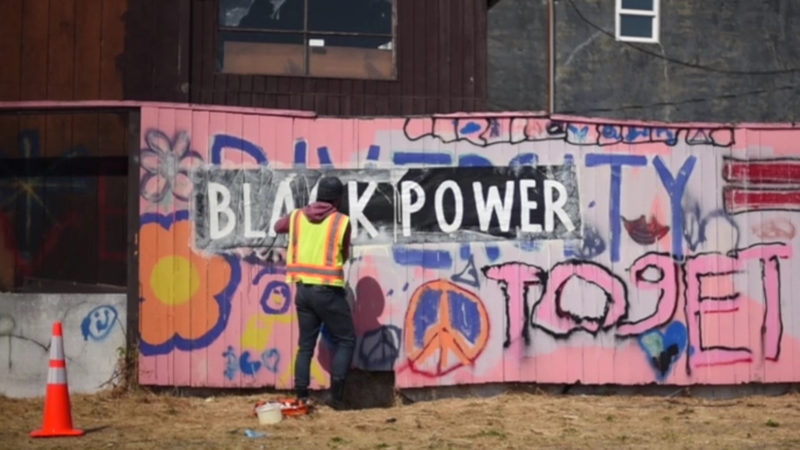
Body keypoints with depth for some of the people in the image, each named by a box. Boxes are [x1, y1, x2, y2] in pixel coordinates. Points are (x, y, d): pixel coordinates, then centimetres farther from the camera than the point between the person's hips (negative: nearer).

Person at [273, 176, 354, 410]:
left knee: (306, 344, 13)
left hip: (303, 289, 5)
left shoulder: (297, 217, 5)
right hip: (328, 291, -5)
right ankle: (336, 395, 0)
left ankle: (301, 397, 9)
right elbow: (344, 255, 6)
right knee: (346, 340, 8)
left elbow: (278, 226, 28)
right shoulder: (342, 222, -7)